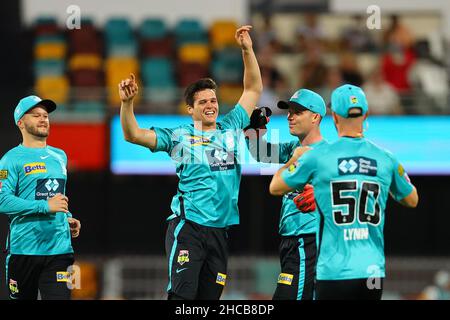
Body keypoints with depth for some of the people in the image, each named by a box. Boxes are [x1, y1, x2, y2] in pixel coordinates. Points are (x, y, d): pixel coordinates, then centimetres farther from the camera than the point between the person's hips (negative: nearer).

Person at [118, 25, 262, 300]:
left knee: (209, 296, 6)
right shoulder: (179, 137, 4)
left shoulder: (230, 129, 15)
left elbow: (253, 89, 20)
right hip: (188, 227, -5)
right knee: (182, 294, -15)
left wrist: (247, 50, 12)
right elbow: (133, 135, 0)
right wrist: (127, 103, -16)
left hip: (221, 230, 5)